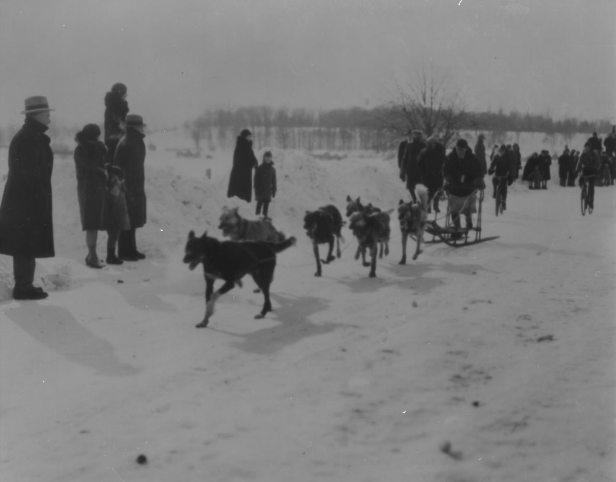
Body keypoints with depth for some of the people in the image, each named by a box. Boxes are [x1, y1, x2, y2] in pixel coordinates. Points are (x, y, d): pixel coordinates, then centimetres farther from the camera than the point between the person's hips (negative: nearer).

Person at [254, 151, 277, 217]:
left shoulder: (272, 169, 7)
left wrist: (274, 191, 8)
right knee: (259, 204, -3)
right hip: (261, 191, -3)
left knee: (266, 205, 4)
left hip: (268, 191, 3)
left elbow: (274, 181, 11)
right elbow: (256, 181, -4)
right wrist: (256, 192, -9)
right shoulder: (259, 169, -4)